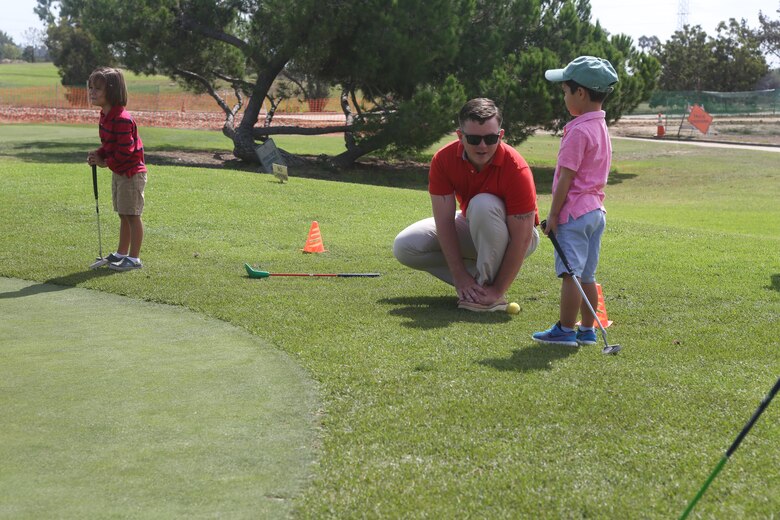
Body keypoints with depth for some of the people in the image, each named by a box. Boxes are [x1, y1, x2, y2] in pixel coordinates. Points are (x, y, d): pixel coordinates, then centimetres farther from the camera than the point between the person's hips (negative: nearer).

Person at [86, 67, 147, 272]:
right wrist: (99, 154, -3)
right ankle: (121, 253, 28)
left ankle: (134, 258, 5)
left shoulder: (122, 119, -24)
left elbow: (125, 151, -25)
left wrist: (106, 163, -13)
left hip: (132, 173, -10)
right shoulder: (105, 116, 7)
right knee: (124, 215, 18)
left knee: (132, 215, -2)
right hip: (118, 172, 10)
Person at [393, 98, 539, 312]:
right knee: (404, 246, -11)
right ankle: (474, 281, -2)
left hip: (508, 237, -5)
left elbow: (522, 238, -30)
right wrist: (461, 277, -27)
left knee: (484, 205, -38)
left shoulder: (515, 169, -32)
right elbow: (444, 221, -21)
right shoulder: (444, 160, -21)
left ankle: (490, 286, -23)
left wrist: (498, 291, -31)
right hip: (471, 228, 5)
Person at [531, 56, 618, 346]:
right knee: (587, 276, 12)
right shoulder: (601, 128, 13)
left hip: (574, 211, -9)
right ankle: (587, 330, 16)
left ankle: (565, 330, -2)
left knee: (570, 273, -5)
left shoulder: (578, 131, -16)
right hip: (596, 210, 9)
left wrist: (553, 214, -12)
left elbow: (566, 178, -17)